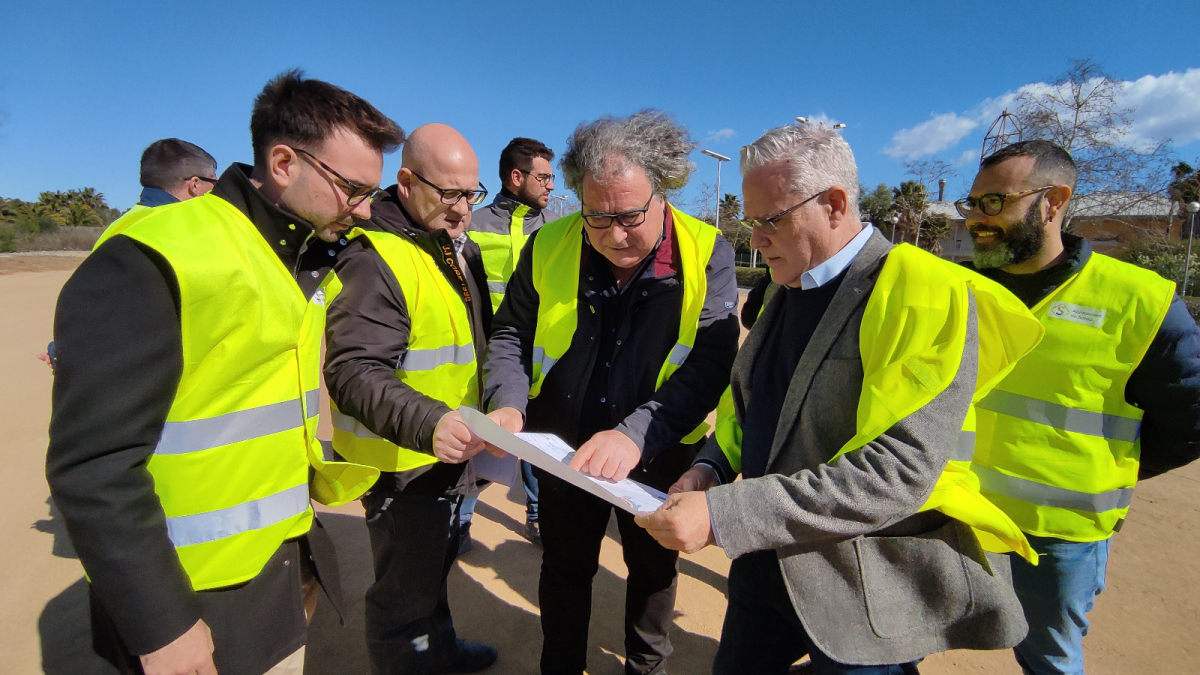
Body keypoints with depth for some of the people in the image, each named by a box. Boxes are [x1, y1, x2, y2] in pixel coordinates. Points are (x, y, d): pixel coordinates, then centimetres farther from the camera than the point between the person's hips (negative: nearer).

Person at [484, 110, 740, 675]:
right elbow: (510, 335, 0)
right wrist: (508, 402, -19)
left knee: (652, 567, 23)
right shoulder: (548, 247, -11)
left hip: (658, 459, 0)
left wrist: (636, 434, -34)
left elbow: (709, 363, -22)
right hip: (563, 450, 2)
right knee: (565, 567, 22)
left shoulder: (707, 255, -16)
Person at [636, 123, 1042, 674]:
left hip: (866, 592, -6)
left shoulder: (927, 297, -20)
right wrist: (711, 468, -5)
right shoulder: (785, 289, 5)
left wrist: (723, 514, -31)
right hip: (768, 563, 7)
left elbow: (898, 473, -28)